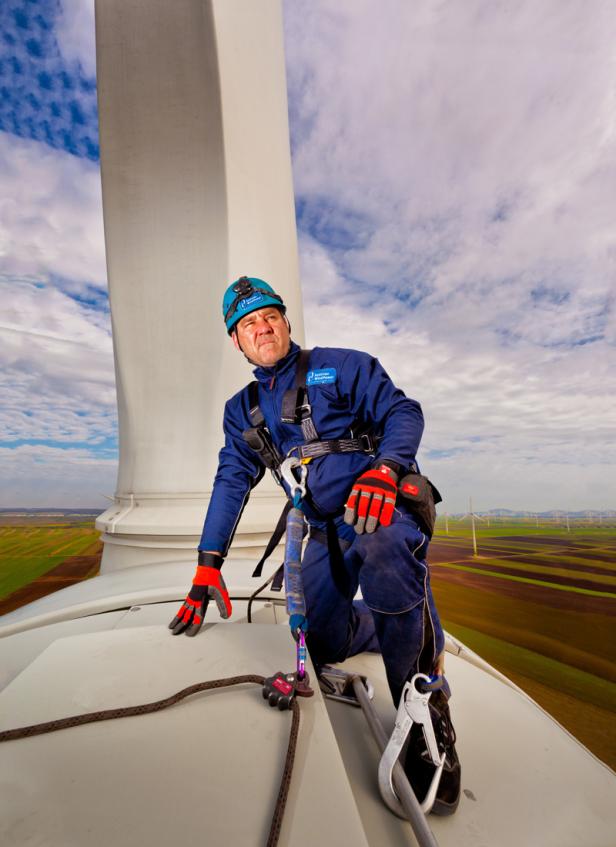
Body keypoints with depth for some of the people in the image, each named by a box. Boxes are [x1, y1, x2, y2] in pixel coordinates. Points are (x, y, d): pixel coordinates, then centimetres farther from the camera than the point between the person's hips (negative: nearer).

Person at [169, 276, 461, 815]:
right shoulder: (243, 410, 15)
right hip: (326, 528, 5)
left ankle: (427, 711, -16)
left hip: (381, 505, -4)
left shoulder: (342, 365, 3)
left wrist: (383, 469, -25)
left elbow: (402, 411, -4)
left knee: (384, 553, -38)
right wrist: (208, 566, 2)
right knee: (324, 645, -2)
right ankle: (411, 629, 29)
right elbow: (231, 481, 10)